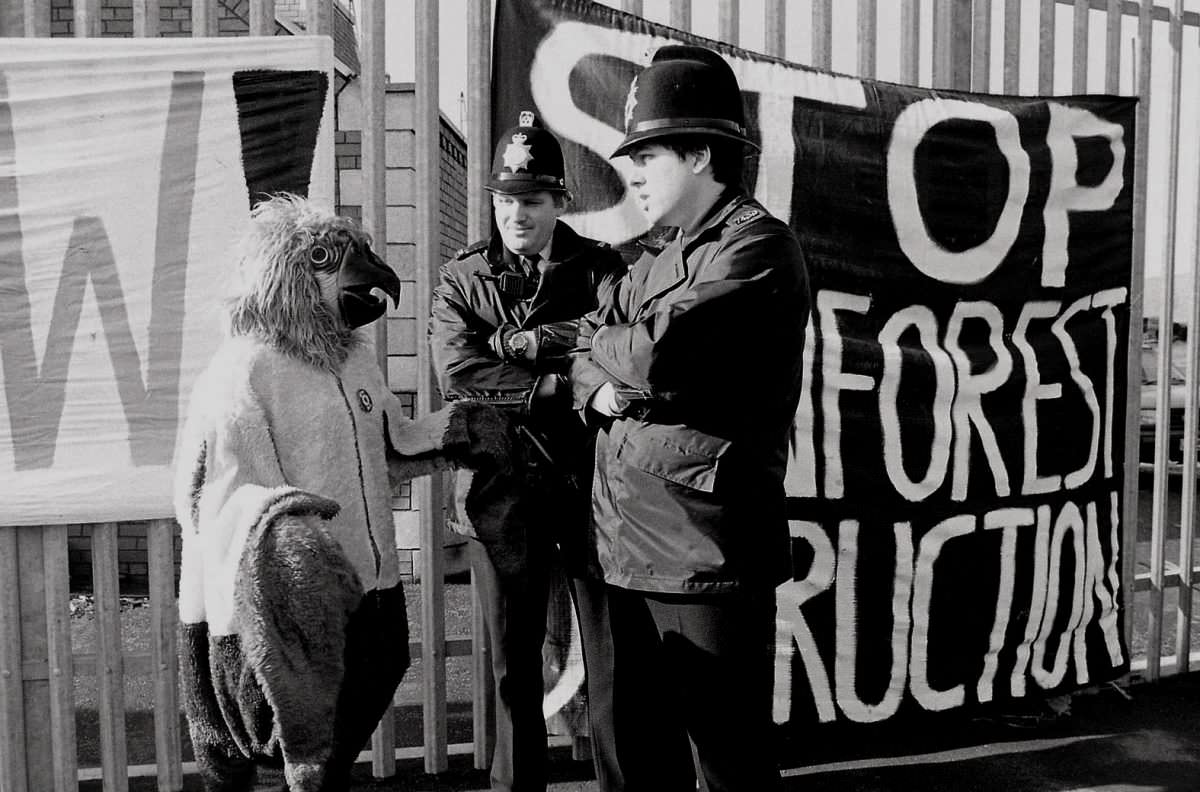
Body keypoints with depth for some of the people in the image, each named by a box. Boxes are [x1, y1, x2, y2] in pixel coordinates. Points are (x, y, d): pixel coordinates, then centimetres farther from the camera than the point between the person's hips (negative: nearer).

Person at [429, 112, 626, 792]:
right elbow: (458, 374, -7)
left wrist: (516, 341, -14)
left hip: (594, 476, -1)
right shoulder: (462, 278, 8)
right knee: (513, 658, 14)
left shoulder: (601, 267, 6)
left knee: (615, 653, 7)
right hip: (503, 483, 1)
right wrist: (557, 386, -13)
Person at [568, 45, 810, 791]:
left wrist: (604, 343, -3)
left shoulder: (756, 245, -12)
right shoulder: (657, 255, 16)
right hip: (628, 552, 9)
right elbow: (587, 357, 15)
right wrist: (598, 388, -8)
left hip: (707, 554, -8)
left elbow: (658, 352, -24)